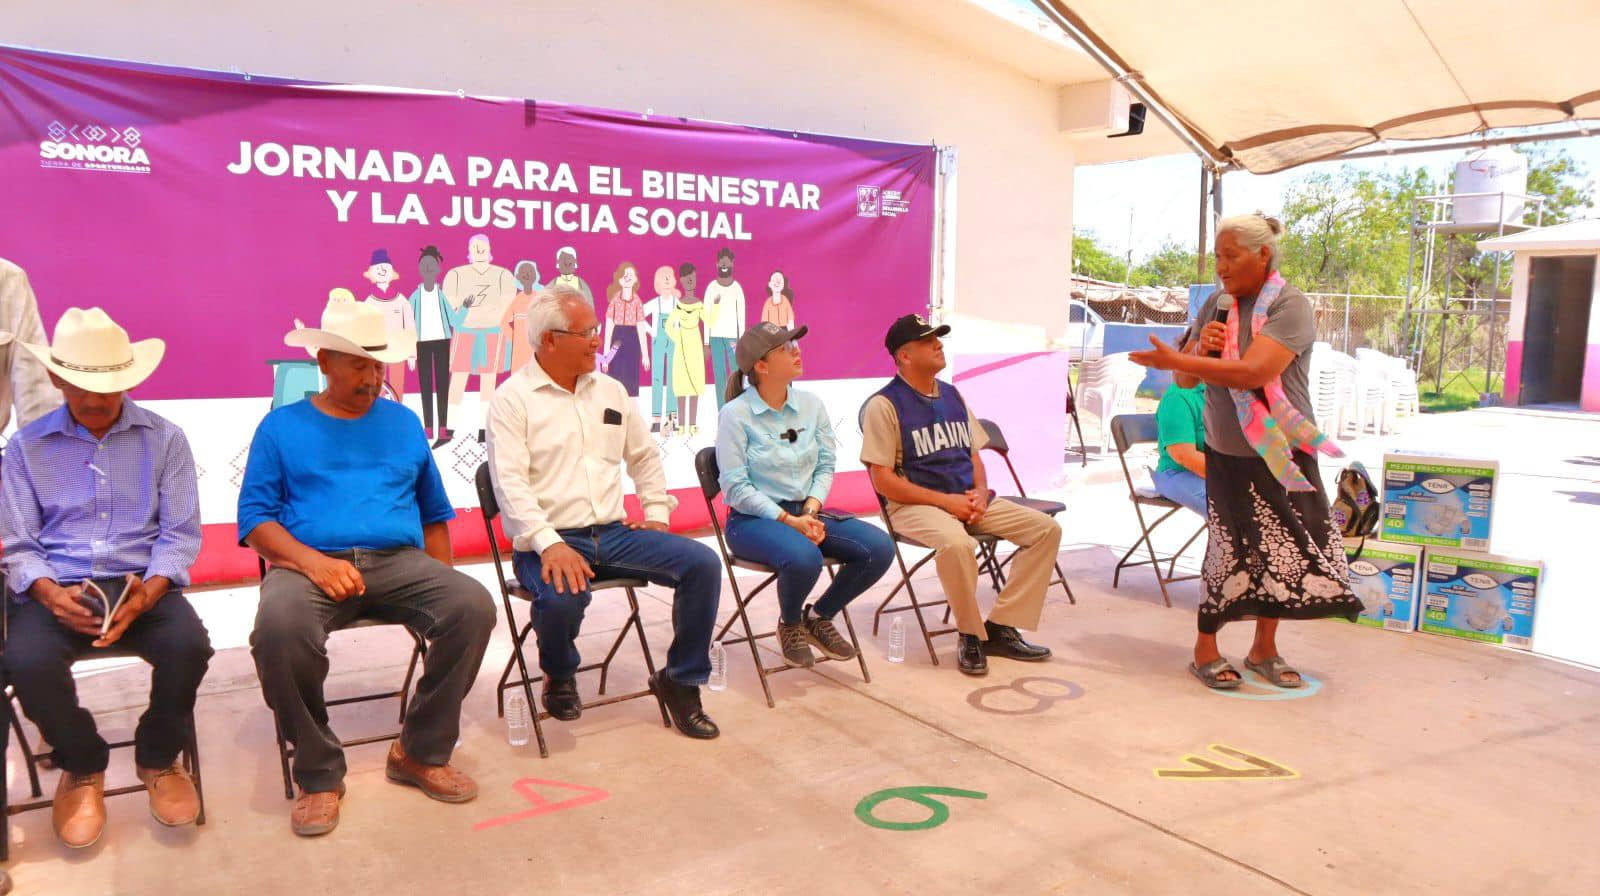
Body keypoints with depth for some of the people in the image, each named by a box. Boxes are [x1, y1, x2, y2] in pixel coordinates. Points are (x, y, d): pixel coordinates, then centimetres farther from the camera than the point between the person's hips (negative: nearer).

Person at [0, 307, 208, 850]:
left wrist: (149, 592, -18)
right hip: (57, 588, 1)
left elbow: (180, 533, 1)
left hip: (143, 584, 0)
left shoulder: (165, 439, 5)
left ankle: (158, 758, 2)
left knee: (189, 645, -30)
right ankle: (82, 766, 3)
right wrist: (50, 594, -17)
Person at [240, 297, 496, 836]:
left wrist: (443, 585, 7)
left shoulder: (404, 423, 20)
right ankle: (320, 773, -13)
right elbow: (254, 517, 3)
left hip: (400, 563, 3)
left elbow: (434, 512, 22)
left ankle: (421, 752, -7)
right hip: (309, 561, -2)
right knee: (278, 627, -36)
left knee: (473, 606, -27)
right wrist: (314, 561, -16)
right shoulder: (281, 427, 12)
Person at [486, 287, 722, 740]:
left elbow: (645, 455, 25)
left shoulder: (610, 391, 15)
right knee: (564, 597, -37)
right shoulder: (513, 399, -3)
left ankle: (680, 681, 2)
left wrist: (657, 512, 12)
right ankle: (559, 678, 0)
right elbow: (510, 483, -14)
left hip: (615, 532, 6)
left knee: (703, 563, -15)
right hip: (549, 541, -5)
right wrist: (549, 544, -27)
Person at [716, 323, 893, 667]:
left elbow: (826, 466, 7)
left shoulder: (811, 405, 6)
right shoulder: (735, 414, -9)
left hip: (805, 511, 6)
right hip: (753, 519, -5)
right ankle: (789, 624, -1)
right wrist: (788, 520, -19)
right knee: (804, 557, -37)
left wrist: (811, 511, -11)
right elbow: (736, 487, -13)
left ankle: (818, 617, 7)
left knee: (879, 547, -17)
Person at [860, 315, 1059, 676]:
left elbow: (974, 456, 18)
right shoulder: (884, 405, -8)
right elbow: (884, 480, -13)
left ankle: (1000, 628, -3)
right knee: (957, 544, -38)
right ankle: (971, 635, -12)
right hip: (917, 506, -7)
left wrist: (981, 493, -4)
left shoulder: (952, 396, 14)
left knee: (1046, 528, -6)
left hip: (969, 501, 7)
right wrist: (946, 500, -17)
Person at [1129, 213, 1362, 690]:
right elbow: (1188, 378, 10)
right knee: (1235, 549, 0)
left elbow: (1252, 372, -25)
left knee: (1282, 551, 5)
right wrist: (1201, 349, -11)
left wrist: (1176, 360, -22)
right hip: (1228, 454, 2)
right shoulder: (1217, 304, 6)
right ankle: (1205, 650, 12)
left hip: (1282, 453, -2)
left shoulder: (1290, 307, -10)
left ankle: (1264, 649, 23)